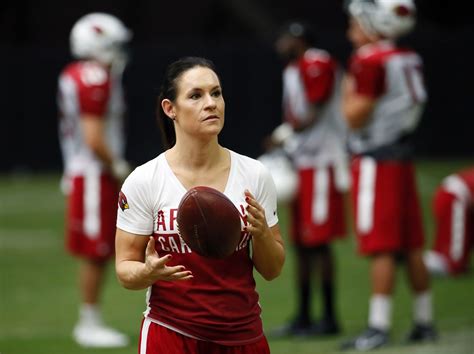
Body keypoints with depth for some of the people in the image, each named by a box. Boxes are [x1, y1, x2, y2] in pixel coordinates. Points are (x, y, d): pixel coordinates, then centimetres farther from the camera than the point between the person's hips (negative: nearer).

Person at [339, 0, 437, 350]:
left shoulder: (369, 60, -14)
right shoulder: (410, 60, 10)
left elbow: (356, 116, -15)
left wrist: (348, 91, 1)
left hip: (376, 162, -8)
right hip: (403, 156, 8)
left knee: (381, 248, -8)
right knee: (412, 246, 11)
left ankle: (379, 327, -7)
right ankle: (424, 322, 15)